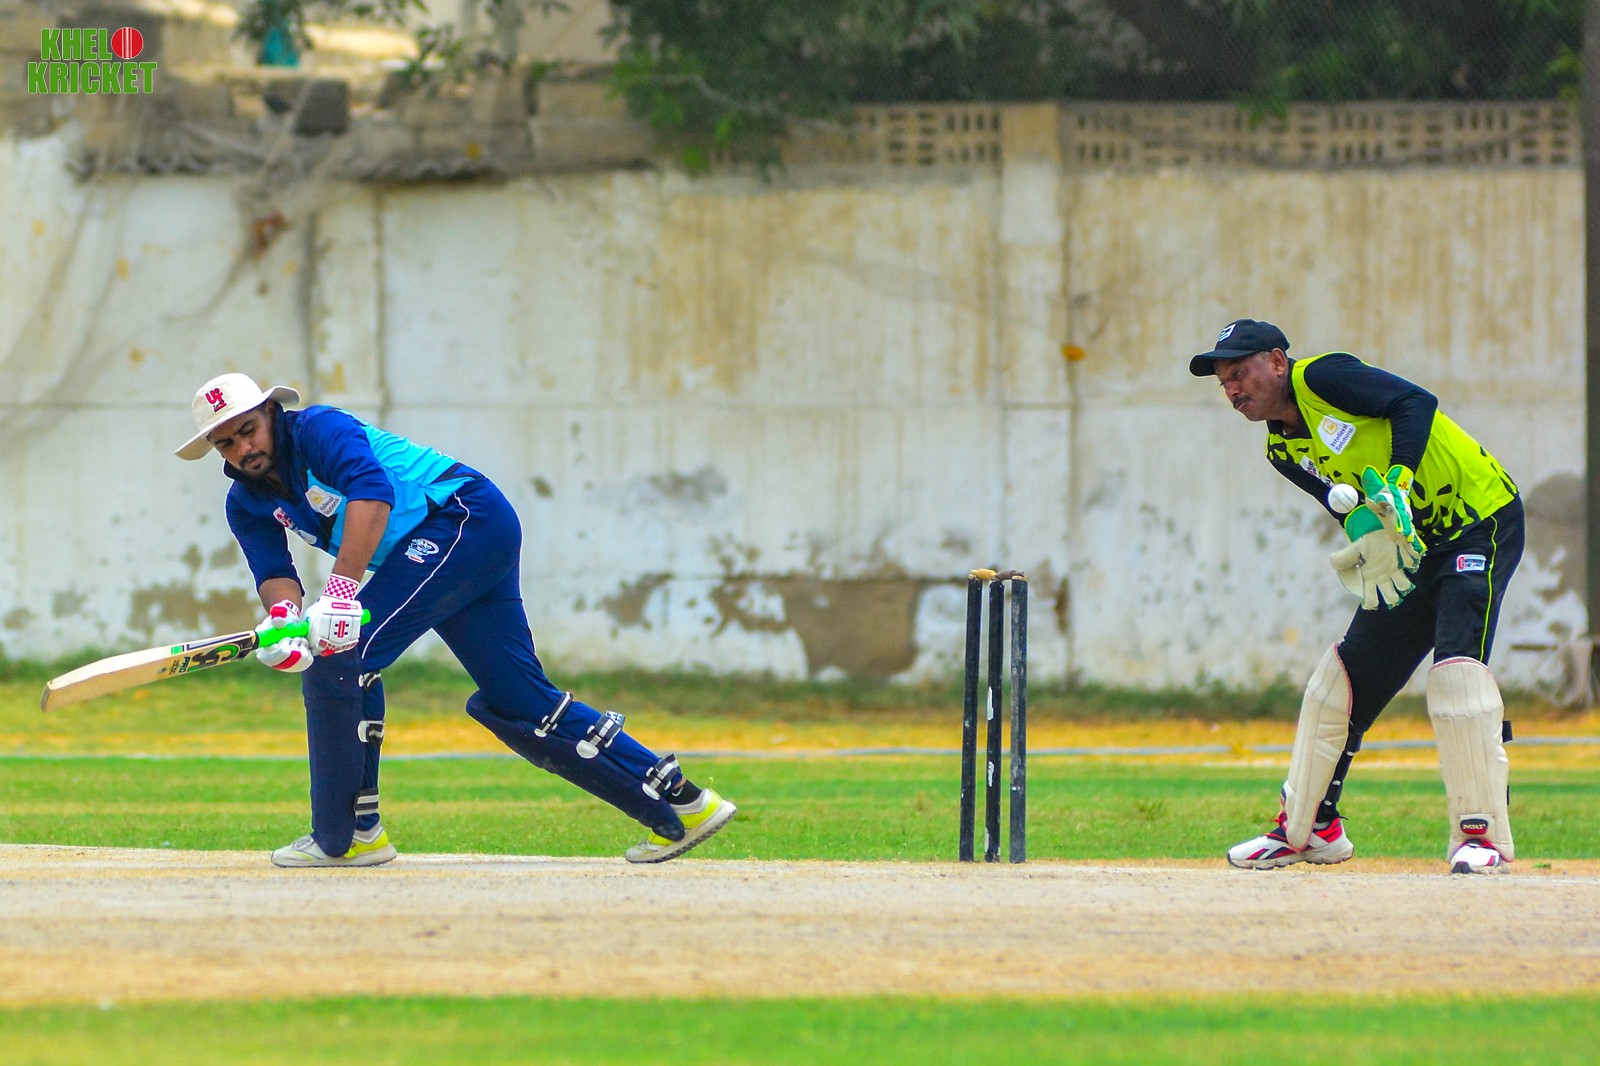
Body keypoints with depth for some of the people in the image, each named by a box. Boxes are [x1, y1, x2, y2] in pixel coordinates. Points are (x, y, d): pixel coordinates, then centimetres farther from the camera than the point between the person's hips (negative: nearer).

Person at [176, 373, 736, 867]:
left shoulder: (318, 429, -13)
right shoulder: (248, 505, 12)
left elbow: (372, 494, -30)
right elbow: (273, 572, -1)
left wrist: (338, 595, -40)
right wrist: (284, 614, -27)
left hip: (468, 517, -10)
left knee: (343, 652, -18)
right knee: (518, 704, 8)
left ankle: (346, 835, -12)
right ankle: (680, 807, 12)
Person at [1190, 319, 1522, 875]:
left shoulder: (1322, 377, -14)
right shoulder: (1283, 450, 9)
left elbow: (1418, 403, -24)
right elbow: (1356, 510, 6)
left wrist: (1398, 480, -35)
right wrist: (1365, 524, -18)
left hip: (1483, 521, -9)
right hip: (1416, 546, 9)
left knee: (1457, 664, -23)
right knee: (1343, 673, 9)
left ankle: (1482, 833, -23)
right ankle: (1308, 829, 22)